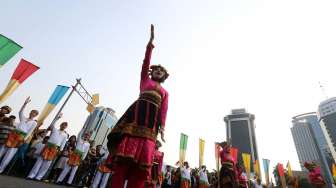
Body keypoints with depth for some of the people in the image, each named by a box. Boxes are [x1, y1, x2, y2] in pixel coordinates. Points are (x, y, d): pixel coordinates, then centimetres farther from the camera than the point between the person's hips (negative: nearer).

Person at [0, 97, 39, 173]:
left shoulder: (34, 123, 8)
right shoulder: (23, 118, 16)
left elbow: (30, 132, 0)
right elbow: (20, 112, -2)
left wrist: (25, 139, -13)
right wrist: (25, 103, -14)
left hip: (21, 136, -3)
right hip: (13, 133, 3)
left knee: (10, 152, -1)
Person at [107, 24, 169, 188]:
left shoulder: (165, 92, 24)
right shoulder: (145, 80, 24)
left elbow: (164, 109, 10)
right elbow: (146, 61, 15)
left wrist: (162, 127, -5)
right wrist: (151, 41, 12)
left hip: (153, 119, 2)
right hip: (138, 112, -2)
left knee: (143, 157, -5)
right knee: (128, 151, -13)